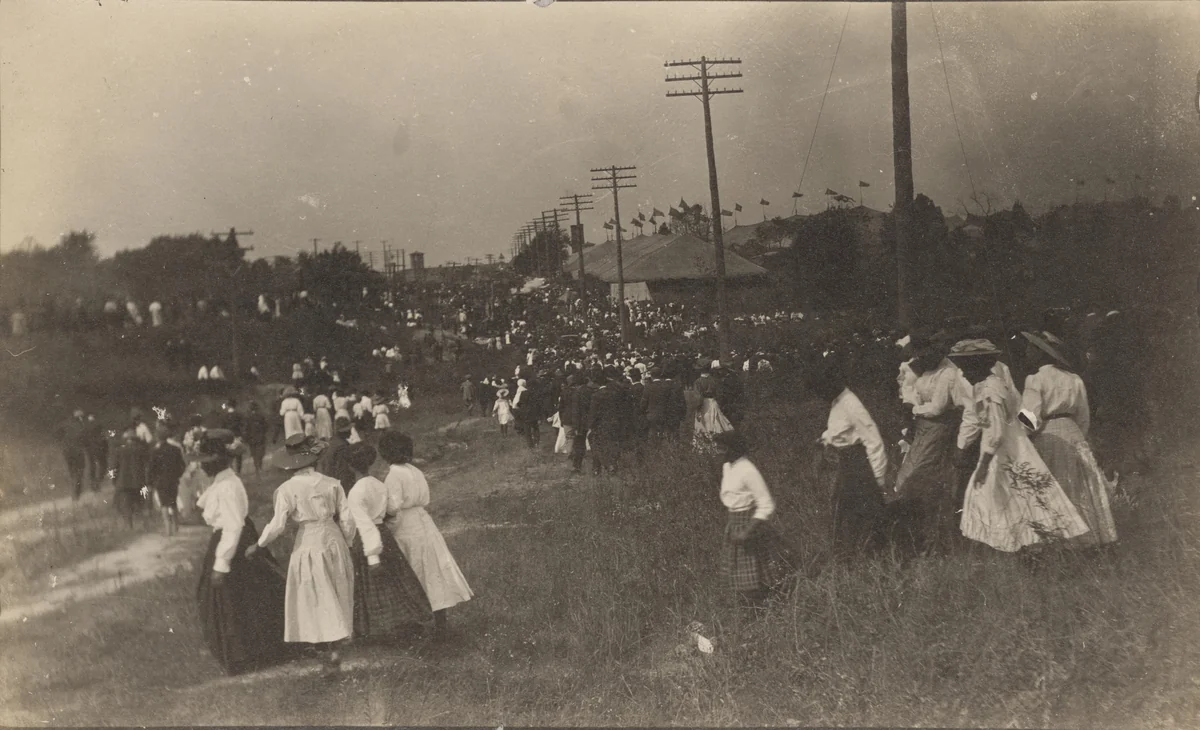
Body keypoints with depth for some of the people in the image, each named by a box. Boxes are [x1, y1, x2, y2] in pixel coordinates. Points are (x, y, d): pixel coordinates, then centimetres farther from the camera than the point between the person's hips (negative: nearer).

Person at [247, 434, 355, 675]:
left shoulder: (286, 490, -11)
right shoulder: (331, 483, -3)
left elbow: (277, 526, -13)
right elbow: (347, 519, 0)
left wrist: (257, 546, 1)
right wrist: (344, 543, 14)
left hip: (307, 545, -3)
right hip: (334, 540, 3)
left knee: (318, 600, 7)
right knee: (335, 598, 17)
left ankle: (331, 649, 2)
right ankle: (332, 640, 27)